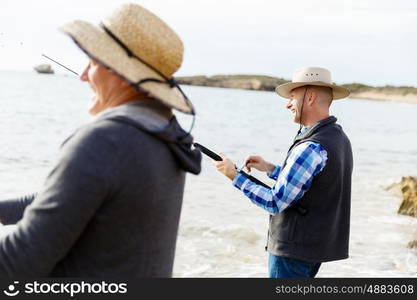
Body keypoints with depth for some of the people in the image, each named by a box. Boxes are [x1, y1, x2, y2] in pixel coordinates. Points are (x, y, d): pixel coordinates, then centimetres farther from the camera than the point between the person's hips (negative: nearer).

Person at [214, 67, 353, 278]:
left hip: (295, 249, -9)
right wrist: (270, 169, 15)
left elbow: (275, 202, -21)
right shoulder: (339, 138, 8)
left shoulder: (312, 148, -23)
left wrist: (235, 176, -12)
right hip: (319, 245, 9)